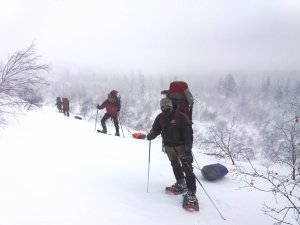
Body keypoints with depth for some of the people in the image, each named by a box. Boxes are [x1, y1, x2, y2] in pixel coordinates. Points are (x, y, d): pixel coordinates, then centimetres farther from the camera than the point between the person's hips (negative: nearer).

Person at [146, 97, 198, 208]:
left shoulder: (181, 116, -18)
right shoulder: (160, 118, -1)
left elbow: (188, 133, -20)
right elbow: (155, 130, 7)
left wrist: (188, 148, -27)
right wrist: (151, 135, -17)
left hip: (182, 146, -6)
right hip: (169, 146, 6)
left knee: (187, 168, -11)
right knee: (175, 165, 21)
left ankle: (191, 192, -8)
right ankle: (181, 184, 40)